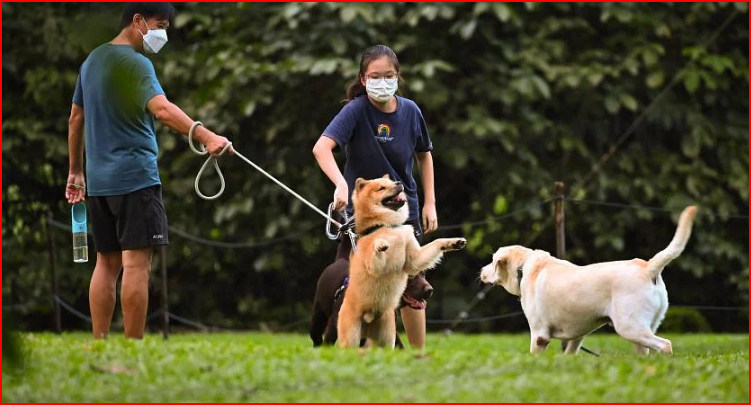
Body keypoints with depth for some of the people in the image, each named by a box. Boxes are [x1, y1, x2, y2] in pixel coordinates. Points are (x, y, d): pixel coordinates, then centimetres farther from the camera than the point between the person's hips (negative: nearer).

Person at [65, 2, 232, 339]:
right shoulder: (135, 63, -12)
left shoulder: (93, 60, 15)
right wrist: (206, 137, -41)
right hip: (135, 176, -9)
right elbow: (162, 109, -29)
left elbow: (76, 118, 20)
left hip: (98, 179, 9)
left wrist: (75, 172, 27)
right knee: (136, 263, -9)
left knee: (106, 262, 12)